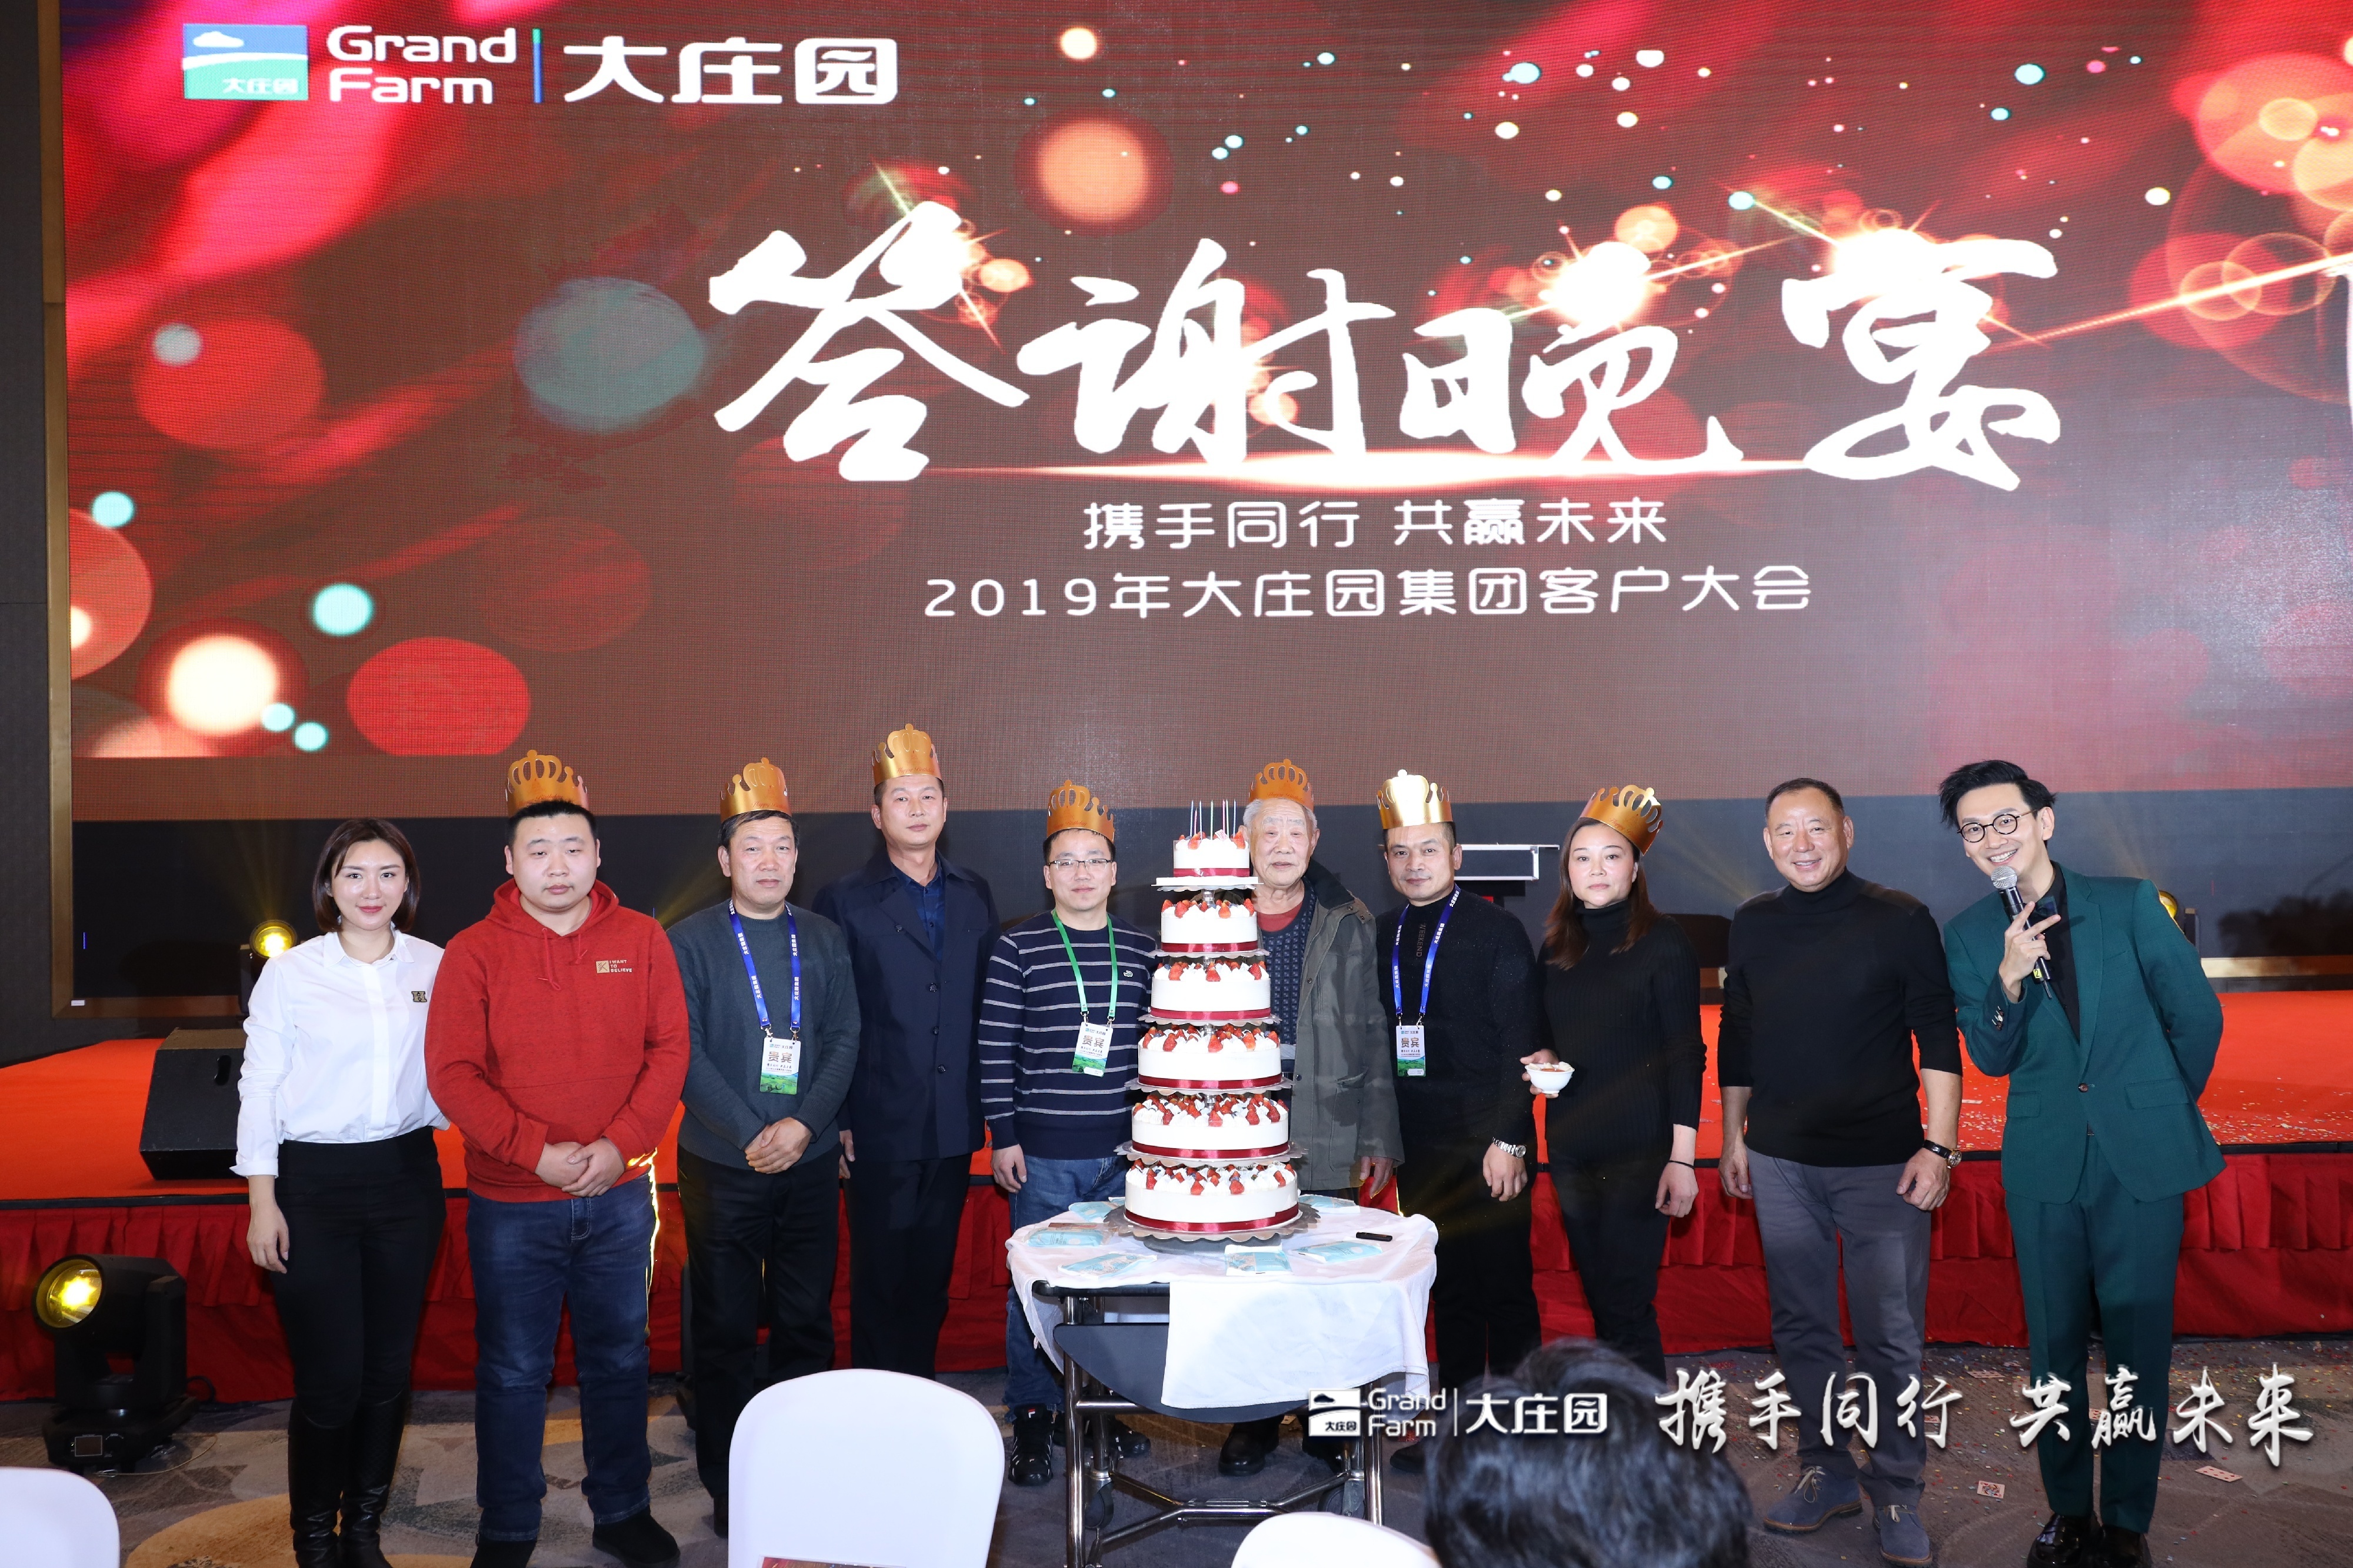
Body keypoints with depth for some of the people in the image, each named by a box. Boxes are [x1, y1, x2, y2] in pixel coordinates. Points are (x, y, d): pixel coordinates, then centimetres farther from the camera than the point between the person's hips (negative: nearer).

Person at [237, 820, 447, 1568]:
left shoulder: (434, 967, 3)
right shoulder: (291, 972, -3)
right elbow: (259, 1087, -1)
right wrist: (262, 1202, -4)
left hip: (407, 1177, 3)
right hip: (314, 1181, -3)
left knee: (389, 1370, 10)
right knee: (330, 1379, -3)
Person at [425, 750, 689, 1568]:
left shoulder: (641, 939, 1)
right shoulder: (474, 951, -5)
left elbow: (669, 1049, -1)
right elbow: (452, 1072, -9)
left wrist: (619, 1145, -14)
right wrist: (537, 1152, -18)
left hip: (619, 1195, 2)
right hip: (510, 1203, -2)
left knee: (618, 1360, 14)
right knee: (512, 1372, 10)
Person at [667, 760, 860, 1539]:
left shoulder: (824, 939, 8)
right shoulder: (690, 941, -1)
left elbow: (844, 1039, 3)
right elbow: (686, 1053, -7)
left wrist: (804, 1125, -11)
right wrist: (751, 1137, -15)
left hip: (809, 1162, 2)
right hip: (722, 1165, -2)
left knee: (807, 1321, 7)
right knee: (725, 1328, 5)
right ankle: (729, 1488, 15)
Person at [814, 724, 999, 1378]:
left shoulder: (975, 896, 9)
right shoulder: (845, 902, -3)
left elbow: (985, 1006, 11)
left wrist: (988, 1107, 5)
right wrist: (836, 1122, -8)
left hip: (954, 1128, 4)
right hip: (881, 1128, -4)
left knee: (931, 1280, 13)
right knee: (881, 1282, 4)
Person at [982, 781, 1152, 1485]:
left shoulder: (1141, 950, 6)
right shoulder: (1018, 948, -3)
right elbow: (995, 1048, -3)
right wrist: (1002, 1136, -6)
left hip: (1124, 1149, 3)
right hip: (1042, 1153, -3)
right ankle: (1033, 1418, 17)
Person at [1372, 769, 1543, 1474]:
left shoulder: (1496, 932, -6)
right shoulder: (1383, 938, 9)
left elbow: (1519, 1042, -9)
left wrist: (1509, 1139, -15)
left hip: (1486, 1146, -5)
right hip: (1420, 1145, 5)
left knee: (1505, 1290, 3)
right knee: (1450, 1291, 13)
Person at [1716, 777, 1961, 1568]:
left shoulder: (1901, 920, -5)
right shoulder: (1753, 924, 6)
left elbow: (1939, 1041, -5)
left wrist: (1938, 1147, -10)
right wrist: (1732, 1136, 14)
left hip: (1882, 1165, -3)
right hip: (1780, 1161, 4)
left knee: (1891, 1336, 2)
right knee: (1800, 1326, 12)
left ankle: (1896, 1492, 17)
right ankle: (1826, 1470, 27)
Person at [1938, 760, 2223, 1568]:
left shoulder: (2129, 903, -4)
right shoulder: (1969, 937, 1)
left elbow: (2198, 1016, 4)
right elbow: (1992, 1059, -3)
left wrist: (2161, 1108, 11)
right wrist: (2009, 978, -20)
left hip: (2142, 1158, -1)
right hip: (2044, 1162, 2)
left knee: (2138, 1346, 4)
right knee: (2055, 1348, 9)